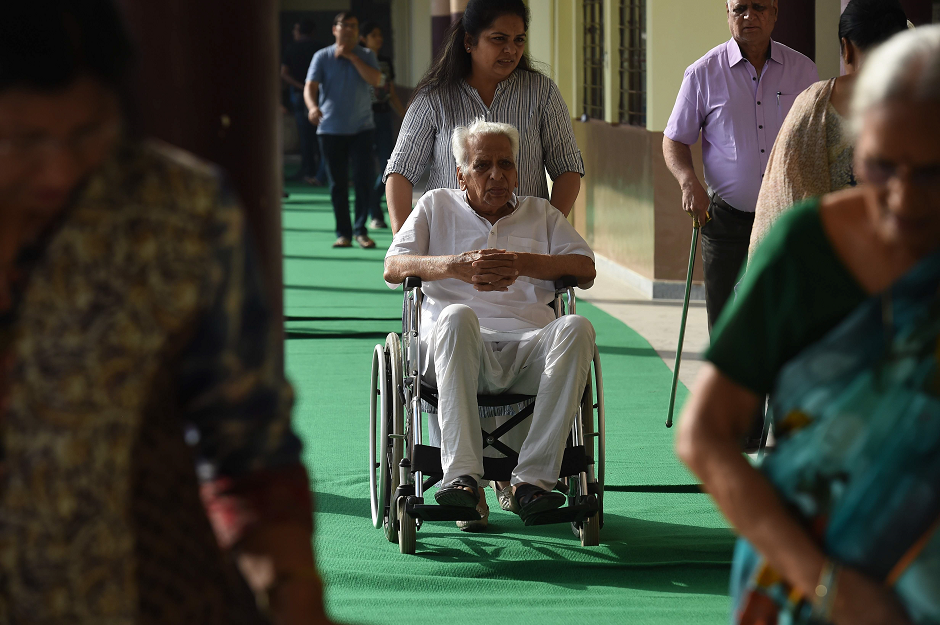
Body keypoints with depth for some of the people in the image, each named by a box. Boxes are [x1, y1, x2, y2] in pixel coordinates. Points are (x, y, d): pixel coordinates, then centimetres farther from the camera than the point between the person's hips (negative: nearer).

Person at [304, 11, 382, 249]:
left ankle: (360, 230, 0)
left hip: (362, 129, 0)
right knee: (338, 183, 2)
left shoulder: (366, 56, 6)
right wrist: (313, 107, -29)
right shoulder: (322, 57, 2)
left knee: (363, 179, -7)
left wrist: (352, 57, -14)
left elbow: (375, 80, -11)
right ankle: (343, 233, 9)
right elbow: (310, 86, -8)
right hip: (331, 129, 0)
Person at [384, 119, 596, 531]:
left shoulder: (541, 213, 28)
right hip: (458, 348, -2)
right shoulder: (437, 207, 24)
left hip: (529, 349, 2)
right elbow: (393, 268, 8)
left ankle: (532, 478, -34)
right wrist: (460, 266, -10)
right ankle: (462, 476, -43)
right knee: (457, 316, -37)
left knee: (576, 328, -32)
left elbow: (585, 268, 13)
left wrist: (522, 263, -6)